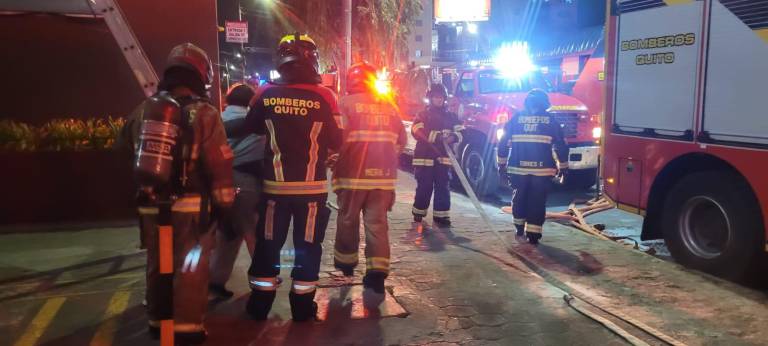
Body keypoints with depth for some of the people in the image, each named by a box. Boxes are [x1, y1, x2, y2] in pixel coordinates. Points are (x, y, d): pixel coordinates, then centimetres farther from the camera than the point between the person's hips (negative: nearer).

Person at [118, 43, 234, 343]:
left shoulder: (144, 109, 5)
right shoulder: (204, 113, -11)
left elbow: (127, 141, 21)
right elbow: (220, 164, -13)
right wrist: (225, 204, -6)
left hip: (151, 204, 5)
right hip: (190, 205, -5)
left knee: (157, 264, 17)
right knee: (191, 265, 6)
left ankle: (157, 321, 30)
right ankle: (187, 326, 9)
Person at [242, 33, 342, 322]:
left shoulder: (266, 93, -5)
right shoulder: (324, 96, -11)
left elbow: (251, 128, 12)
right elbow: (336, 142, -2)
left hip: (275, 183, 2)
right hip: (311, 185, -2)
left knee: (268, 243, 13)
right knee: (307, 245, 9)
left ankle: (260, 304, 21)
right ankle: (302, 305, 16)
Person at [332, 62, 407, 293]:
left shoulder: (346, 103, -6)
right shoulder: (389, 107, 9)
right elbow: (401, 140, 13)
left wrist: (335, 164, 1)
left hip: (353, 174, -3)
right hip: (383, 175, 3)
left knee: (348, 220, 14)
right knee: (377, 222, 5)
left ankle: (346, 262, 29)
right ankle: (377, 272, -1)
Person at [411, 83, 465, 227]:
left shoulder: (452, 116, 14)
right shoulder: (422, 115, 4)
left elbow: (461, 131, 5)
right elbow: (417, 132, -12)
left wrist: (453, 137, -19)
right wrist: (436, 136, -24)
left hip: (443, 158, 3)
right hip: (424, 157, -2)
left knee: (443, 187, 1)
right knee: (424, 187, 1)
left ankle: (441, 216, 8)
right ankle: (418, 214, 16)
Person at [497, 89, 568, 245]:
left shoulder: (516, 118, 6)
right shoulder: (550, 120, 3)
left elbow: (503, 143, 5)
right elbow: (560, 145, 3)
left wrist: (501, 164, 12)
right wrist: (563, 166, 12)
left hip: (518, 168, 2)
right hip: (542, 169, -2)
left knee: (519, 197, 19)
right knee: (537, 201, 4)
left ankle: (519, 227, 29)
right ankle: (533, 233, 0)